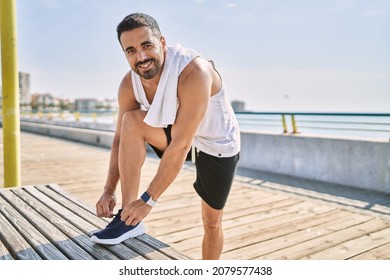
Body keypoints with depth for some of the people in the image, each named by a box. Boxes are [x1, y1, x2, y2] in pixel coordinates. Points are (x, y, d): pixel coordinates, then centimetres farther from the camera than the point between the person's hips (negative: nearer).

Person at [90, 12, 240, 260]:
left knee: (212, 223, 6)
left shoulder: (194, 71, -36)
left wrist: (149, 200, -31)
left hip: (218, 144, -4)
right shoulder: (129, 85, -16)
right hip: (177, 133, 4)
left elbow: (180, 146, -36)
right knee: (132, 121, -23)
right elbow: (121, 138, -7)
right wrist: (109, 190, -15)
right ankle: (129, 218, -14)